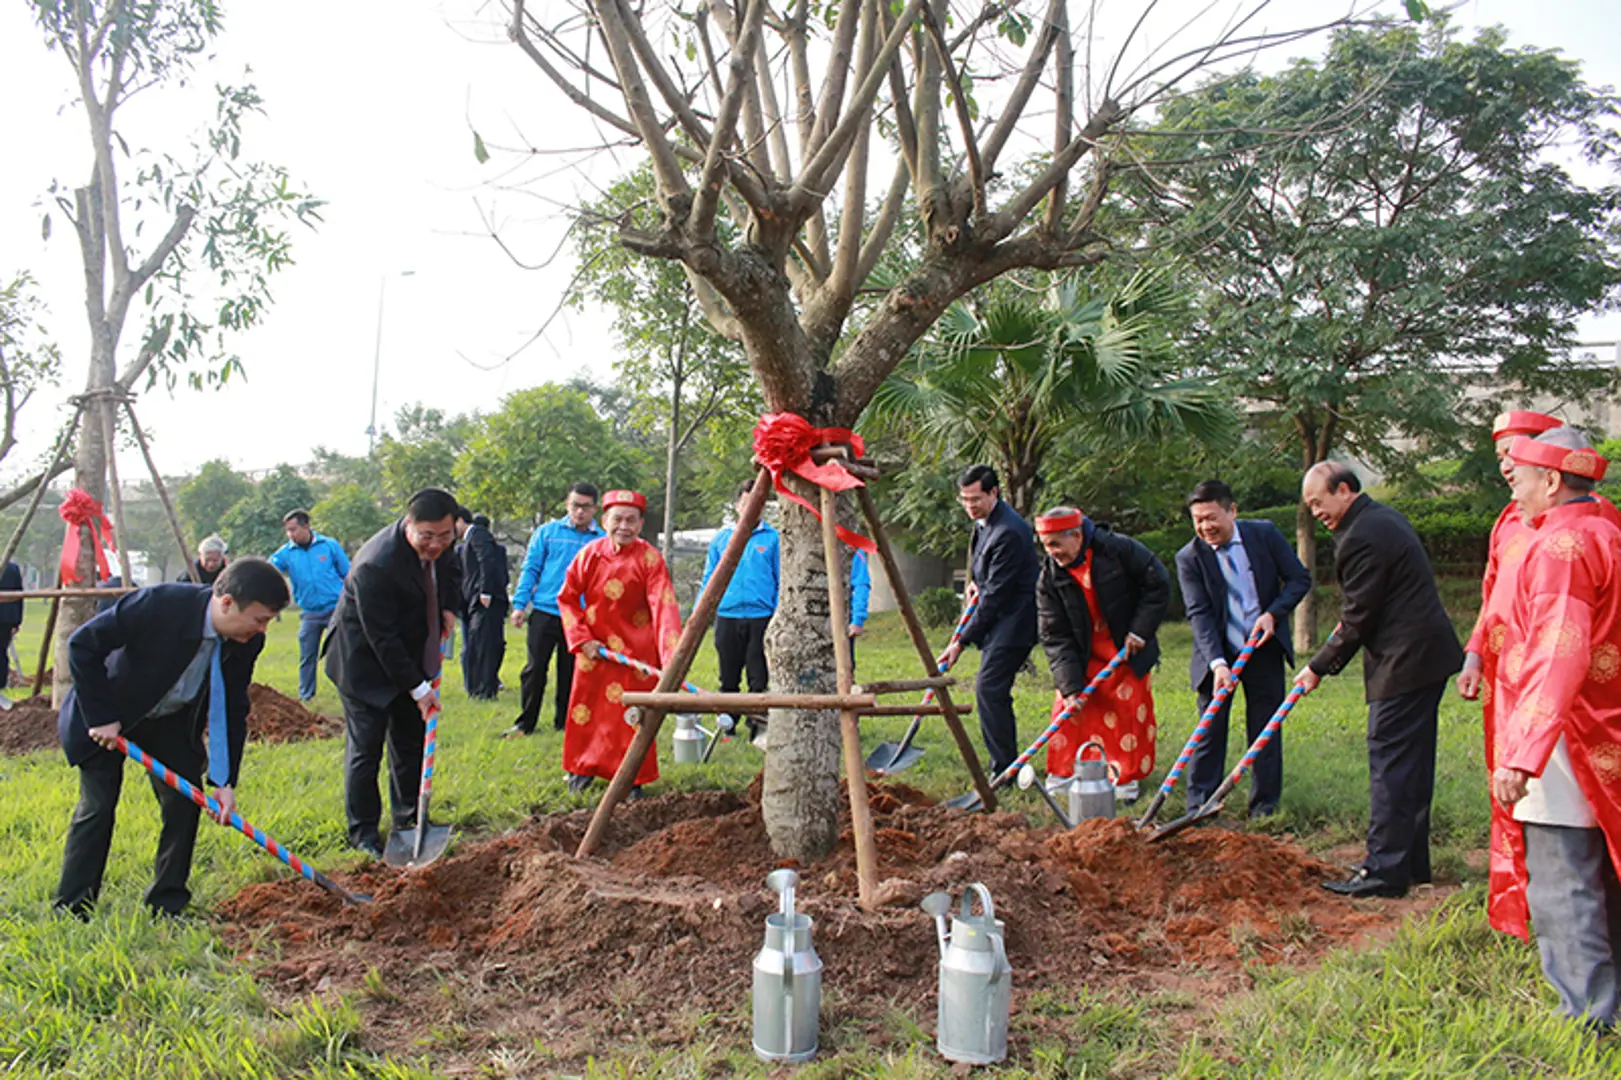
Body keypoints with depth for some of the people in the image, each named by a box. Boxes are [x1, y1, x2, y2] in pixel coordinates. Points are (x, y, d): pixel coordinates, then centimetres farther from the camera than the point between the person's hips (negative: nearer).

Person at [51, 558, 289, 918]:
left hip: (171, 721, 5)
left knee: (186, 801, -3)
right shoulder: (157, 605, -35)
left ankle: (168, 906, 10)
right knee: (97, 807, -6)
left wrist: (224, 780, -15)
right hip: (105, 717, -4)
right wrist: (100, 717, -22)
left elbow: (233, 709, -10)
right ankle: (70, 912, 8)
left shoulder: (247, 642, -19)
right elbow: (83, 645, -24)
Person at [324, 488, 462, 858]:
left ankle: (409, 817, 25)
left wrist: (449, 609, -1)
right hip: (365, 659, -7)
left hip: (410, 654, 7)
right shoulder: (375, 564, -33)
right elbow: (382, 638, -27)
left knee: (411, 740, 12)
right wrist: (417, 688, -22)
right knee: (365, 745, -3)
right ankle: (363, 832, 9)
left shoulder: (441, 544, -10)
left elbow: (452, 571, 17)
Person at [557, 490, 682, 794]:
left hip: (636, 650, -3)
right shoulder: (590, 553, -5)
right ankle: (583, 769, 32)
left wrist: (671, 658, -35)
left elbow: (664, 607, -24)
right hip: (595, 648, 3)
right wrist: (582, 639, -5)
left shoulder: (649, 558, -14)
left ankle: (633, 779, 15)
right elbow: (567, 598, 5)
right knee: (587, 710, 11)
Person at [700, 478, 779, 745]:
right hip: (727, 616, 2)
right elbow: (709, 579, 13)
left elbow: (782, 581, 5)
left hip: (761, 617, -2)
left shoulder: (773, 538, 3)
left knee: (759, 679, -1)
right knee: (729, 678, 10)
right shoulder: (721, 538, 9)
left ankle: (758, 727, 6)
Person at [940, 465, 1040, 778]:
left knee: (988, 688, -16)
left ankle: (1004, 769, -9)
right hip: (999, 620, 11)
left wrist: (961, 641, -21)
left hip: (1014, 621, -11)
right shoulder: (984, 521, 8)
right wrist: (978, 583, 11)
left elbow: (996, 595, -23)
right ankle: (1006, 766, 21)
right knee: (995, 692, 13)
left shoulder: (1008, 532, -24)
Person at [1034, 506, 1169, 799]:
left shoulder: (1119, 549, -19)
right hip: (1083, 659, 1)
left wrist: (1140, 631, -14)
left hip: (1129, 653, -1)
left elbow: (1158, 585, -9)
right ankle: (1063, 773, 13)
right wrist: (1069, 686, -22)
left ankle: (1125, 777, 19)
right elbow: (1055, 637, -14)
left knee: (1130, 714, 4)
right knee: (1068, 708, -3)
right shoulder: (1049, 579, -14)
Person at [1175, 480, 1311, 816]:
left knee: (1265, 731, 8)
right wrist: (1217, 663, -28)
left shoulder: (1265, 534, -5)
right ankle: (1200, 809, 11)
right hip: (1217, 654, -1)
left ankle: (1265, 807, 21)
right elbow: (1199, 614, -17)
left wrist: (1273, 614, -15)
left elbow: (1300, 579, 1)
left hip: (1264, 649, 1)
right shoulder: (1189, 557, -10)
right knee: (1209, 731, 2)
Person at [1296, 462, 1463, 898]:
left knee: (1390, 764, -6)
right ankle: (1411, 861, 22)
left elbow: (1358, 619, -15)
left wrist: (1319, 667, -7)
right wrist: (1347, 625, 14)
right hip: (1427, 654, 11)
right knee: (1412, 763, 14)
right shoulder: (1383, 518, 15)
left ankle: (1385, 869, -3)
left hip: (1404, 663, -11)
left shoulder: (1362, 537, -17)